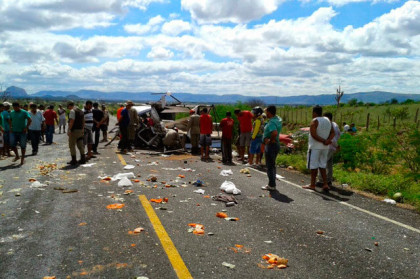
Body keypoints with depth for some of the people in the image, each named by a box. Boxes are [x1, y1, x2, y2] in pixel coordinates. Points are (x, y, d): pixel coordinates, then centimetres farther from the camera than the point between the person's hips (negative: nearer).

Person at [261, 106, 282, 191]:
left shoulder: (271, 122, -23)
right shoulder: (279, 119, 7)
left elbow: (274, 133, -39)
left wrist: (270, 140, -23)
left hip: (271, 145, -10)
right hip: (276, 144, 10)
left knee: (269, 166, -1)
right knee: (272, 165, 18)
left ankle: (271, 185, 5)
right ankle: (272, 184, 26)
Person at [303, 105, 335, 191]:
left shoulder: (314, 121, -13)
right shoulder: (328, 120, 9)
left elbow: (313, 135, -21)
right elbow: (333, 133, 5)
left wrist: (323, 141, -15)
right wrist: (328, 140, -9)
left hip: (315, 147, -7)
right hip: (325, 147, 7)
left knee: (313, 166, 2)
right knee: (322, 166, 14)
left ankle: (312, 185, 8)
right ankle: (325, 184, 9)